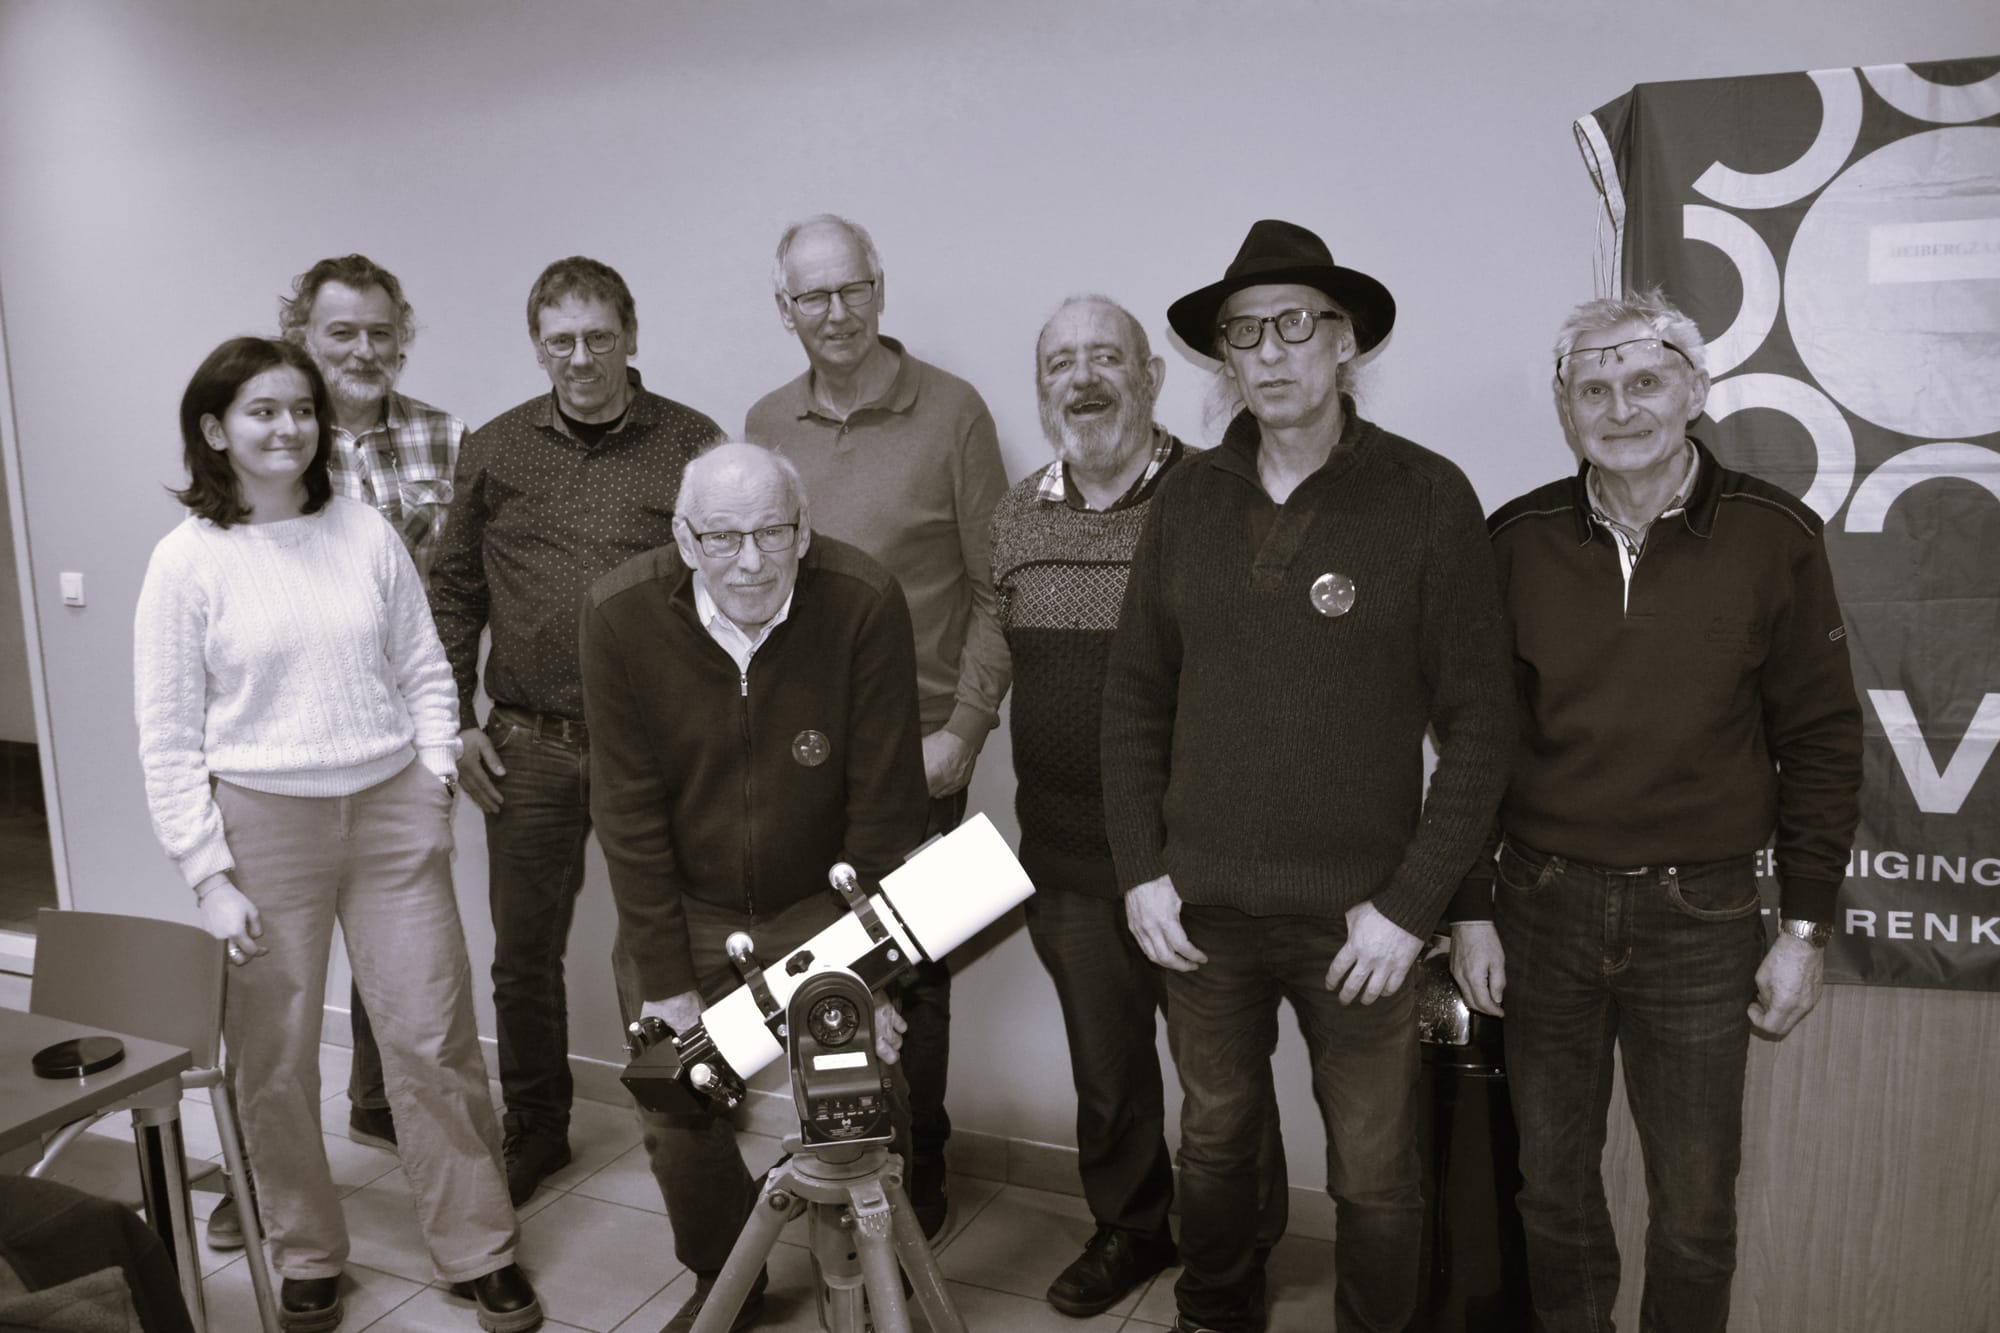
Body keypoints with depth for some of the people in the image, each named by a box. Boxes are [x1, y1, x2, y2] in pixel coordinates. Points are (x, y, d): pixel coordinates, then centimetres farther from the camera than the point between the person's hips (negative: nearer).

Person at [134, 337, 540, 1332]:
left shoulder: (366, 533, 3)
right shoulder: (186, 560, -3)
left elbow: (424, 671, 9)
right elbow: (169, 738, -3)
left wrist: (435, 787, 0)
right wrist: (209, 877, -7)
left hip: (393, 812, 2)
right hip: (264, 821, -1)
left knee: (434, 1035, 4)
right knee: (276, 1055, 8)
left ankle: (479, 1251, 19)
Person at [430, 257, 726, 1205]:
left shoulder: (693, 445, -2)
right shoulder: (494, 450, 6)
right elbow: (454, 592, 11)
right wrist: (456, 720, 5)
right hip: (527, 745, 3)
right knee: (523, 953, 12)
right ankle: (534, 1130, 32)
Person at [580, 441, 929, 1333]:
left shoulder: (865, 605, -21)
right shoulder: (620, 615, -17)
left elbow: (883, 802, -16)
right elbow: (627, 812, -12)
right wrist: (664, 980, -11)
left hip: (821, 906, -1)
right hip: (682, 909, 1)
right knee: (676, 1120, 4)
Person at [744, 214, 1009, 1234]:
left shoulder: (951, 412, -5)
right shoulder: (765, 425, 9)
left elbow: (993, 591, -5)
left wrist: (965, 728, -12)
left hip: (915, 744, -4)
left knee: (911, 968, 5)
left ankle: (915, 1169, 24)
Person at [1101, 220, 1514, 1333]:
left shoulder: (1427, 496, -7)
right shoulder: (1189, 498, 3)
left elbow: (1479, 725, -7)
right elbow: (1137, 695, 7)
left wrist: (1411, 905, -11)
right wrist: (1142, 870, 2)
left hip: (1359, 915, -3)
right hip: (1200, 908, 3)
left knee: (1375, 1175, 11)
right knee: (1215, 1138, 20)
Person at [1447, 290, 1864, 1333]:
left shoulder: (1773, 536, -4)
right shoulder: (1516, 540, -2)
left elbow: (1821, 742, 1)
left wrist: (1805, 927, -1)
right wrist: (1471, 909, 2)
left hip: (1700, 915, -1)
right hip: (1542, 904, 1)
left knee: (1695, 1210, 12)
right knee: (1553, 1186, 16)